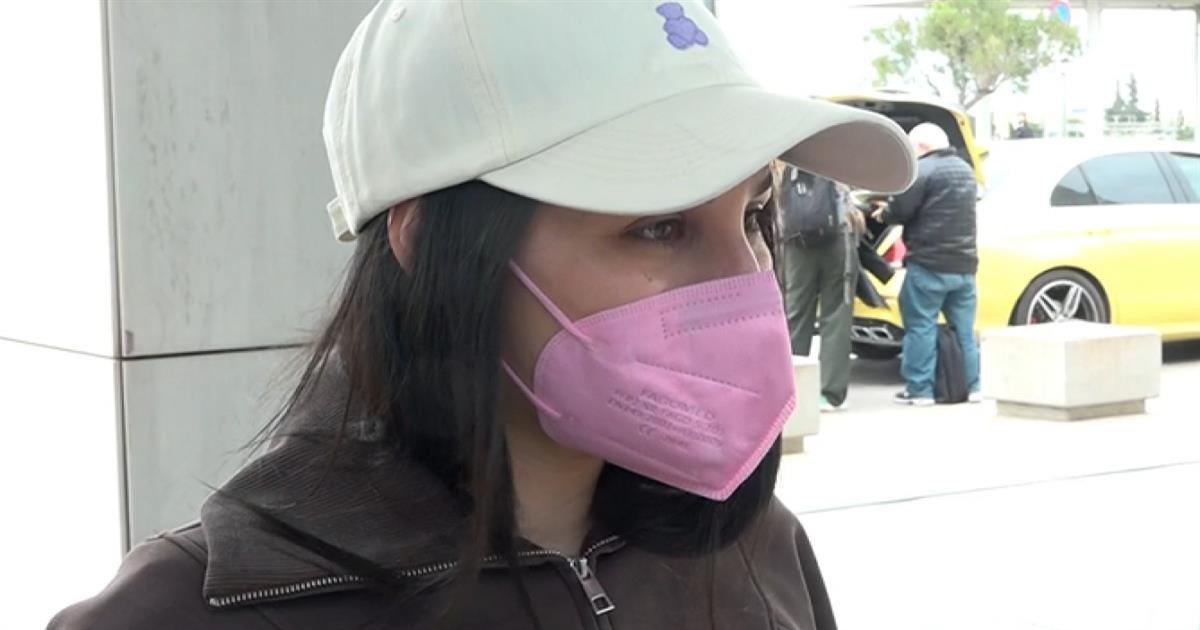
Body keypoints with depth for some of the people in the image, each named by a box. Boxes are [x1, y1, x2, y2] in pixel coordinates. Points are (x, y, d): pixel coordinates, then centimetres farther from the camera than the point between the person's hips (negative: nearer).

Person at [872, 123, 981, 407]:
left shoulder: (922, 170, -12)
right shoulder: (965, 170, 16)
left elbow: (901, 211, -14)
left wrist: (883, 213, 8)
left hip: (929, 263, -8)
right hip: (964, 263, 8)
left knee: (920, 325, -2)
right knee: (964, 327, 11)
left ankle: (919, 389, -3)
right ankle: (971, 385, 13)